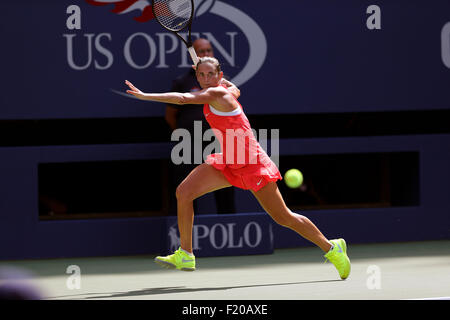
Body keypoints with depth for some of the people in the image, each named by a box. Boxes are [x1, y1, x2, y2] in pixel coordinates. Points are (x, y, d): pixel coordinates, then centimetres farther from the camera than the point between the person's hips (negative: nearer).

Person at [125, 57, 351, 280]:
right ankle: (185, 256, -4)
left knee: (283, 218, 0)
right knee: (184, 192, -9)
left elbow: (183, 99, -34)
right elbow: (235, 90, 31)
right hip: (228, 162, 9)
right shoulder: (228, 91, 5)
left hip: (252, 165, -9)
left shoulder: (217, 94, -21)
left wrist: (145, 96, -35)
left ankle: (332, 248, 20)